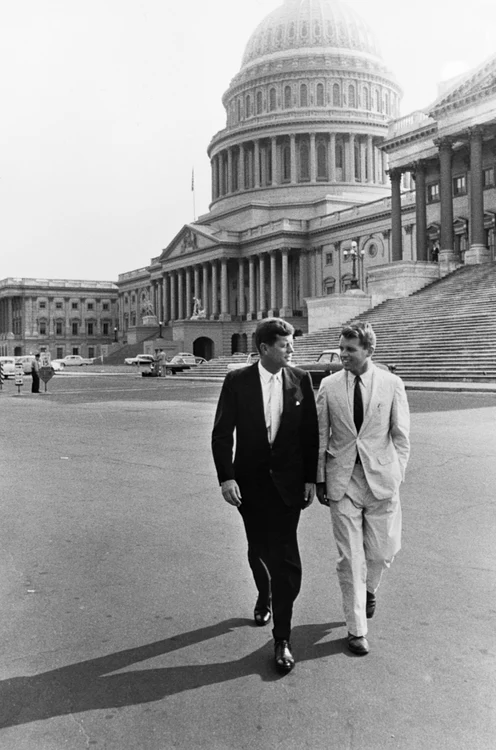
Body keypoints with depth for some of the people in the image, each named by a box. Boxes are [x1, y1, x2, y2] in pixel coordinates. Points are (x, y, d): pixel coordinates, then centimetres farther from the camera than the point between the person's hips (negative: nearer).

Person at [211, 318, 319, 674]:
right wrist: (226, 477, -16)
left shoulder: (300, 380, -3)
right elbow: (222, 434, -7)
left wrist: (310, 479, -1)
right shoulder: (237, 381, -7)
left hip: (287, 483, 0)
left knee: (285, 557, -4)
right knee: (259, 549, 18)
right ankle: (265, 597, 48)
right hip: (250, 481, 1)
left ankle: (282, 639, 6)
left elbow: (311, 433, 1)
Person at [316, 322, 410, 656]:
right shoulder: (328, 386, -2)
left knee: (382, 551, 9)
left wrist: (396, 475, -3)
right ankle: (357, 630, 19)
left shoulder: (392, 384, -4)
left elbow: (401, 436, 2)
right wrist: (320, 479, 3)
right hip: (343, 481, 0)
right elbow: (321, 436, 4)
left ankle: (369, 589, 44)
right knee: (350, 558, 4)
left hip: (381, 480, 0)